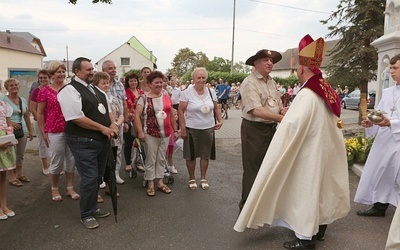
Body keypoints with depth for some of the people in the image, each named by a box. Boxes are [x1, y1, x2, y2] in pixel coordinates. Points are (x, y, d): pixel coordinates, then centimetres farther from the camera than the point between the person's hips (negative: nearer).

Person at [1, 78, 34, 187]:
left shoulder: (23, 100, 11)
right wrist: (9, 122, -22)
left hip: (23, 130, 5)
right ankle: (12, 177, 10)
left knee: (20, 154, 12)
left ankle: (19, 174, 25)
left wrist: (30, 130, 15)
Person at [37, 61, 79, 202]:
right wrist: (43, 133, -4)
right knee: (56, 162, 7)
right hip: (55, 132, -3)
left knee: (71, 160, 10)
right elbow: (40, 114, 1)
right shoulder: (45, 91, -2)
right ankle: (54, 189, 25)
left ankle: (70, 188, 25)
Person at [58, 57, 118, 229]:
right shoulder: (70, 91, -12)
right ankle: (86, 215, 17)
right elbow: (77, 118, -20)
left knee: (98, 177, 17)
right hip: (84, 142, -8)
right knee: (90, 179, -3)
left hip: (103, 141, 8)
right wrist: (103, 128, -16)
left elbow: (105, 110, 23)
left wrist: (112, 125, 2)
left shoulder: (95, 89, 16)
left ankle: (93, 208, 34)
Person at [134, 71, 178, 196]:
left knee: (161, 159, 13)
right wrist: (140, 131, -17)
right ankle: (150, 184, 16)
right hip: (151, 134, -4)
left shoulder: (167, 98, 8)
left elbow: (171, 115, 13)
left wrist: (175, 130, 11)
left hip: (165, 133, 4)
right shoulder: (144, 98, -6)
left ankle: (160, 182, 24)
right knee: (151, 159, 5)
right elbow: (137, 115, -10)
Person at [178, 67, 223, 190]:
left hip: (208, 128, 3)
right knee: (191, 155, 9)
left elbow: (216, 108, 13)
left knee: (206, 155, 12)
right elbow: (180, 111, -8)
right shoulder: (187, 93, -8)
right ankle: (191, 178, 27)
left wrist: (220, 120, -1)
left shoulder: (211, 92, 4)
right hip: (192, 129, -3)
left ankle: (203, 178, 29)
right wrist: (183, 128, -12)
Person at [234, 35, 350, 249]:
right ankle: (320, 227, 35)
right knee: (320, 186, 20)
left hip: (308, 154, -9)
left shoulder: (307, 95, -24)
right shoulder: (328, 91, 3)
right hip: (325, 151, 9)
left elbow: (291, 126, -26)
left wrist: (282, 119, -5)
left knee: (305, 190, 3)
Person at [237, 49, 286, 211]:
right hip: (254, 129, -8)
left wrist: (283, 110, -6)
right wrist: (282, 119, -30)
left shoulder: (272, 82, 11)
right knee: (253, 169, 1)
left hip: (271, 128, 8)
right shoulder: (249, 83, -15)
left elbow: (279, 103, 19)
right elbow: (257, 110, -25)